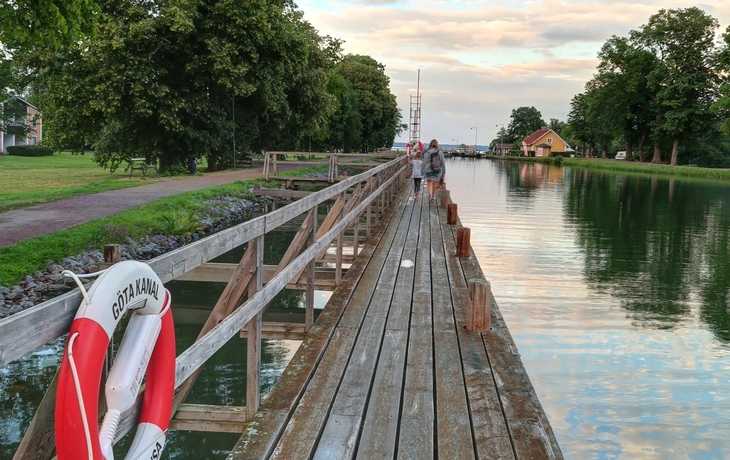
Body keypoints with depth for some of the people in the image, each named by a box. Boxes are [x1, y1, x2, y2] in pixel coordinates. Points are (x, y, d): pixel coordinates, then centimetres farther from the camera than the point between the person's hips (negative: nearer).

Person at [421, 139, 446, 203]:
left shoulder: (427, 153, -8)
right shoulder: (440, 152, -3)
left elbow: (424, 163, -5)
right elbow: (443, 163, -1)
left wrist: (422, 172, 4)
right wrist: (443, 172, 7)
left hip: (428, 170, -1)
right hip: (437, 171, 1)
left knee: (429, 181, 23)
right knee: (434, 184, 11)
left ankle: (430, 193, 6)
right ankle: (433, 197, 17)